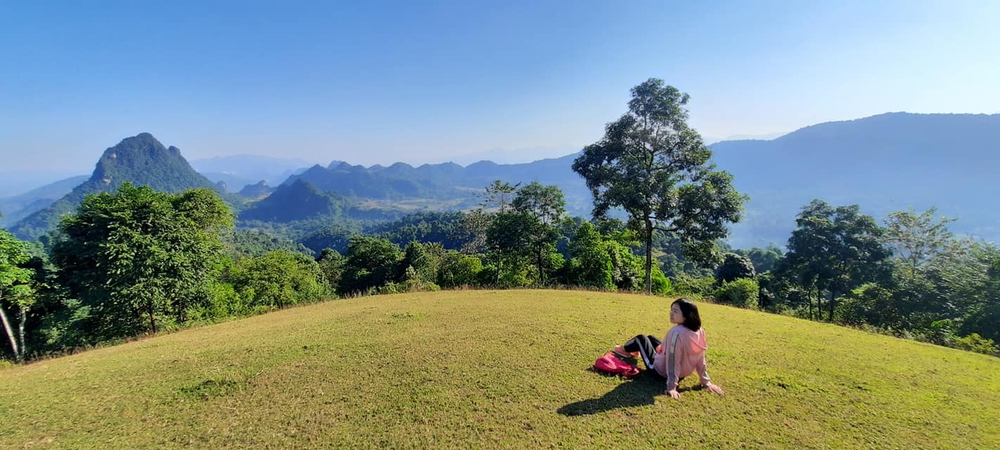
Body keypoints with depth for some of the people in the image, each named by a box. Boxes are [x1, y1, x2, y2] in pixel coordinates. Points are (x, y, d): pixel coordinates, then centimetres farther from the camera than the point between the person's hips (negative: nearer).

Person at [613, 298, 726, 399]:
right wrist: (706, 382, 3)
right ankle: (637, 351, 57)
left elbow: (673, 361, -33)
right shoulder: (699, 331, -14)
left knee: (641, 338, 16)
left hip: (660, 371, -7)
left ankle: (624, 350, 45)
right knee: (650, 337, 26)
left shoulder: (676, 332, -36)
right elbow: (701, 360, -7)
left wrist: (671, 387, -28)